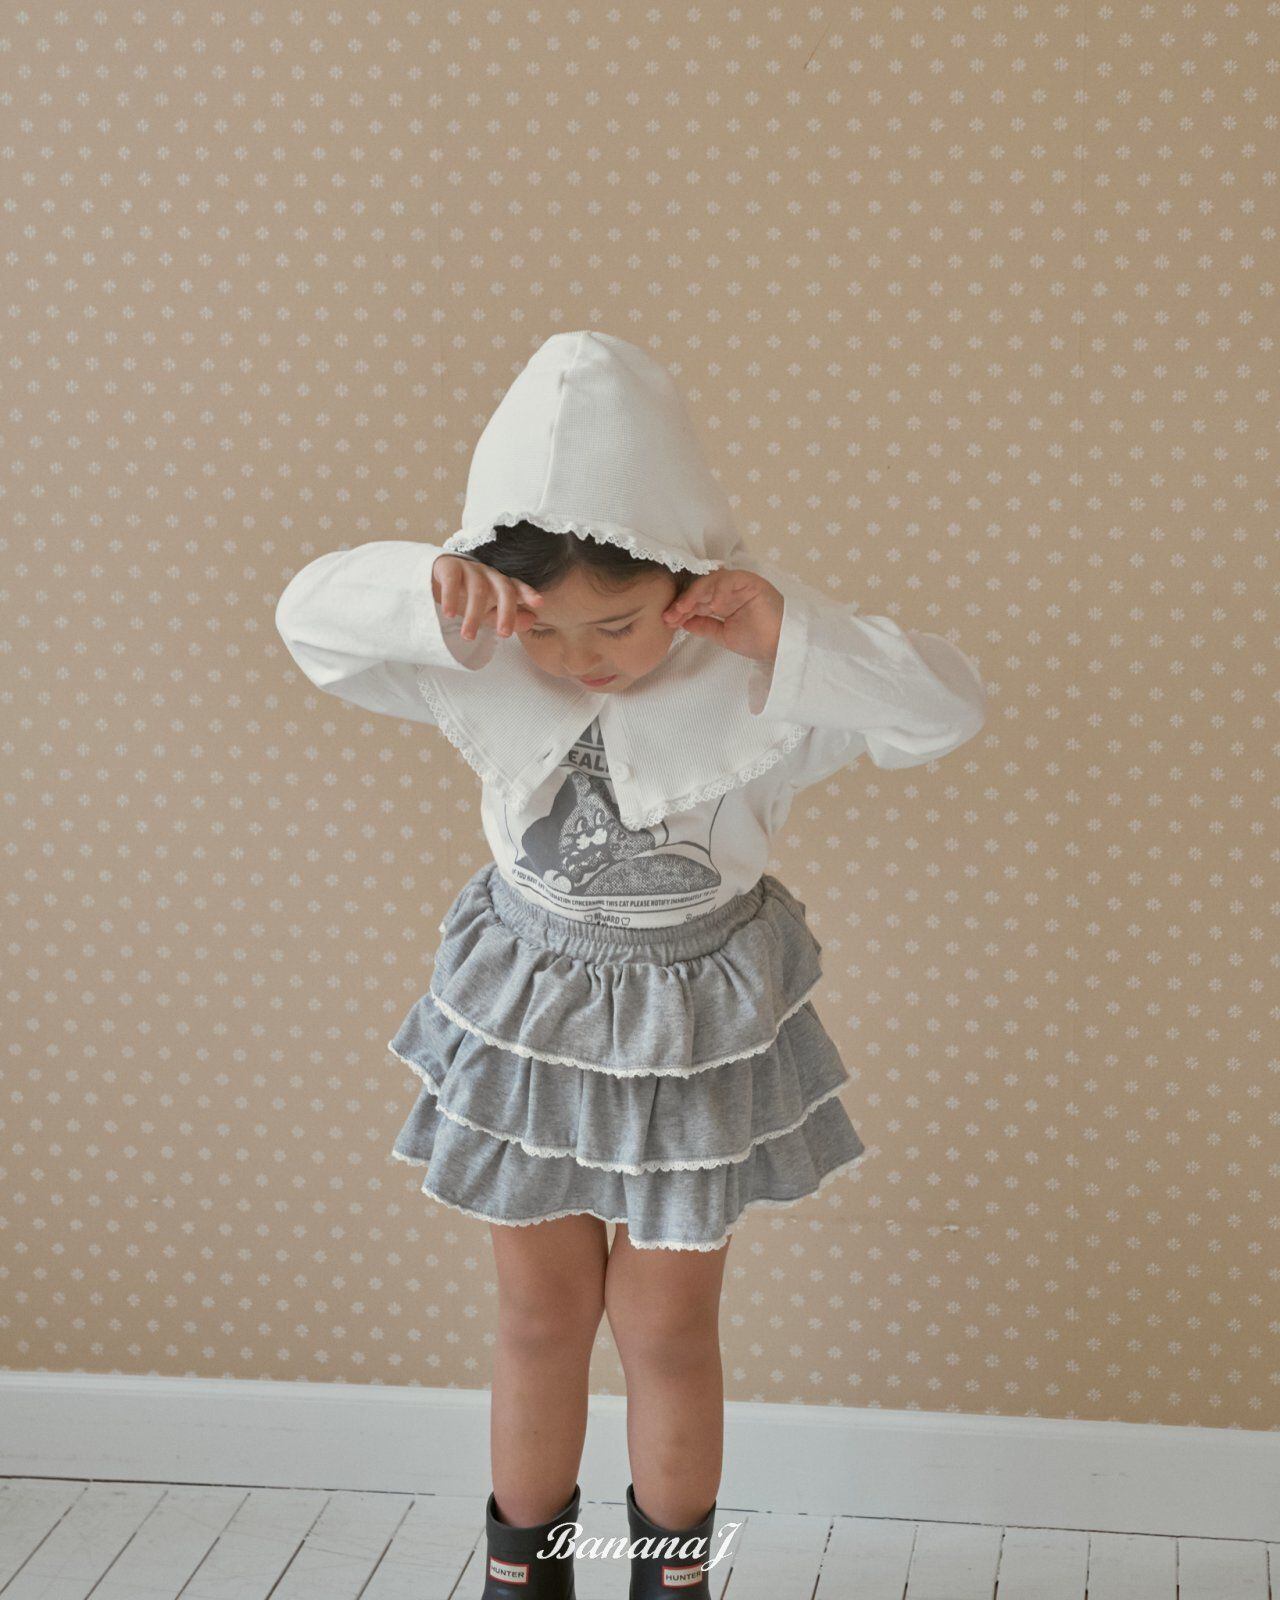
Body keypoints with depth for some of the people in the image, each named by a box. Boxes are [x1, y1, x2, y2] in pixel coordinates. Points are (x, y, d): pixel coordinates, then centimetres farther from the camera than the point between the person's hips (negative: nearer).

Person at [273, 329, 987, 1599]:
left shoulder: (751, 671, -21)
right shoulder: (480, 663, -17)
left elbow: (948, 707, -23)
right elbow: (311, 611, -16)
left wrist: (792, 632, -39)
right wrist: (429, 593, -37)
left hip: (695, 1019, -1)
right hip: (526, 1006, 1)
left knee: (667, 1327, 13)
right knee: (540, 1318, 16)